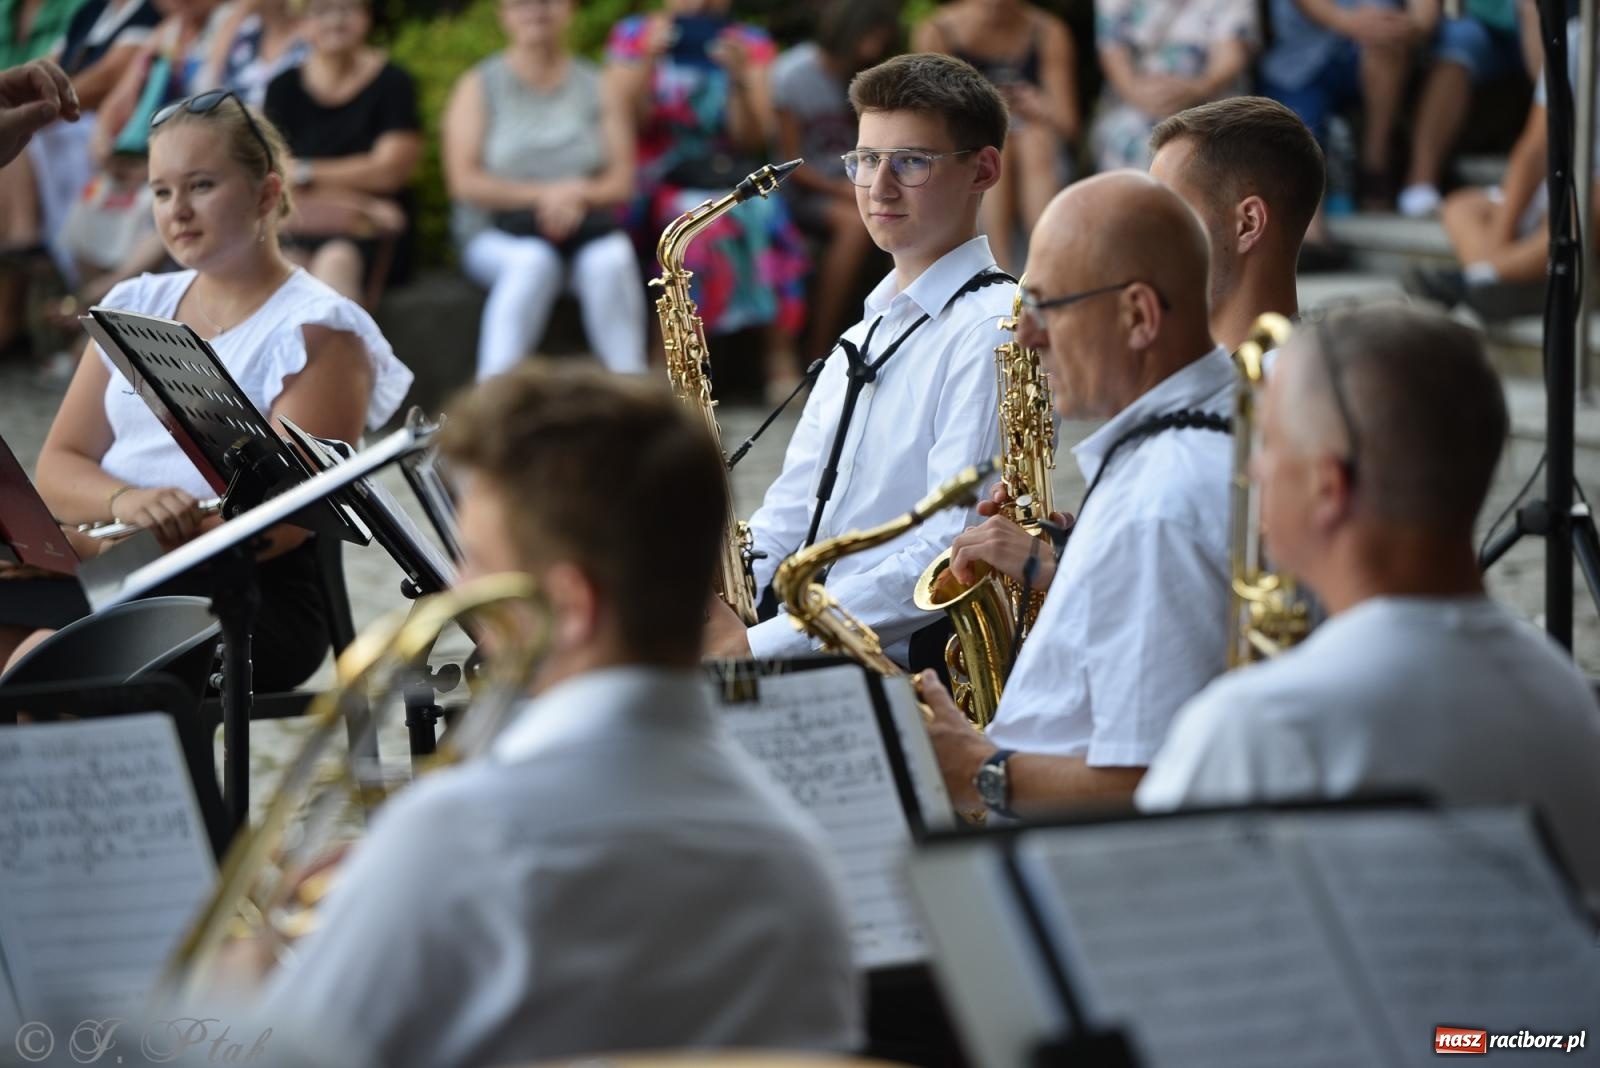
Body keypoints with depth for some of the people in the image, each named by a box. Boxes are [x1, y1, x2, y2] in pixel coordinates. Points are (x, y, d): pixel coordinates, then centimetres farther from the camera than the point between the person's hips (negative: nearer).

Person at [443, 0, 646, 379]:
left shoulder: (599, 88, 12)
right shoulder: (478, 87, 6)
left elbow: (621, 181, 4)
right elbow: (464, 181, -4)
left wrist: (578, 198, -17)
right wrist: (543, 195, -15)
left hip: (586, 229, 2)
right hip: (498, 235, -2)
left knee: (610, 260, -33)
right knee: (533, 260, -36)